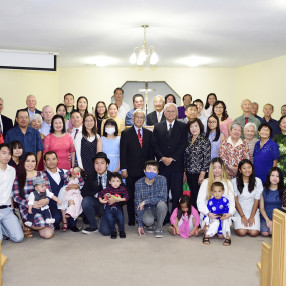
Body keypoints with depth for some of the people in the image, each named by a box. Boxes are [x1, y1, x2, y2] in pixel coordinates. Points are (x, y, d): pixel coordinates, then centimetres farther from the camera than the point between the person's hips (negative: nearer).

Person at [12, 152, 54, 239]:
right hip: (26, 208, -3)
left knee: (48, 234, -15)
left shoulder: (42, 175, 8)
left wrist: (46, 200, -19)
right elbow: (16, 197, -3)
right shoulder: (18, 177, 2)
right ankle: (26, 226, 4)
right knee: (41, 224, -31)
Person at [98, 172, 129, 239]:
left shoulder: (122, 189, -1)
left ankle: (122, 230, 5)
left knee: (120, 217, -22)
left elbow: (126, 197, -11)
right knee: (109, 218, -23)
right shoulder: (108, 189, 0)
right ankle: (113, 231, 1)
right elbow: (100, 193, 6)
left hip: (118, 207, 0)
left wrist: (120, 199, -26)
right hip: (109, 207, 0)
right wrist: (101, 200, -8)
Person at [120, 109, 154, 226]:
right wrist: (123, 169, -7)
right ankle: (131, 219, 13)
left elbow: (151, 152, 11)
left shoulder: (149, 133, 11)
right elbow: (123, 152, -1)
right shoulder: (126, 133, 2)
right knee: (131, 195, 4)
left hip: (145, 170, 2)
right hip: (131, 171, -2)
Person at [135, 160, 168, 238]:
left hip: (158, 209, 0)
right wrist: (140, 225, -11)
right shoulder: (138, 183, -11)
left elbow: (163, 197, -27)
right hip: (146, 209, 0)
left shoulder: (162, 179, -14)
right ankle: (150, 225, 8)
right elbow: (138, 205, -9)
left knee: (161, 203, -33)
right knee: (147, 221, -33)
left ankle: (158, 228, -9)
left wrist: (145, 201, -27)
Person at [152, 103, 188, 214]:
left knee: (177, 192, 0)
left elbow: (183, 145, -3)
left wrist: (172, 158, -11)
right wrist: (162, 158, -10)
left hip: (177, 165, -1)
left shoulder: (183, 127, 6)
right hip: (162, 165, 2)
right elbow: (154, 145, 5)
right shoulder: (157, 127, 12)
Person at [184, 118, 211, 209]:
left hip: (199, 174, -6)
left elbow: (207, 158, -11)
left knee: (198, 197, -2)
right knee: (193, 196, 11)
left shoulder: (205, 141, -7)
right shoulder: (188, 140, 11)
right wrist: (184, 173, 13)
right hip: (189, 174, 6)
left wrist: (202, 174, -14)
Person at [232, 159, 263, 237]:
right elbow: (235, 200, -4)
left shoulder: (257, 181, -4)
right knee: (241, 232, -21)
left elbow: (256, 201, -2)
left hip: (253, 211, 1)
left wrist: (252, 217, -8)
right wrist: (242, 216, -9)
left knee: (254, 233, -18)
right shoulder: (235, 181, -6)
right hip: (239, 211, -1)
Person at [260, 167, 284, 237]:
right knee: (264, 233, -24)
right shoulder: (264, 190, 4)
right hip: (265, 217, 1)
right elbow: (261, 208, 4)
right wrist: (267, 220, -11)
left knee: (272, 232, -29)